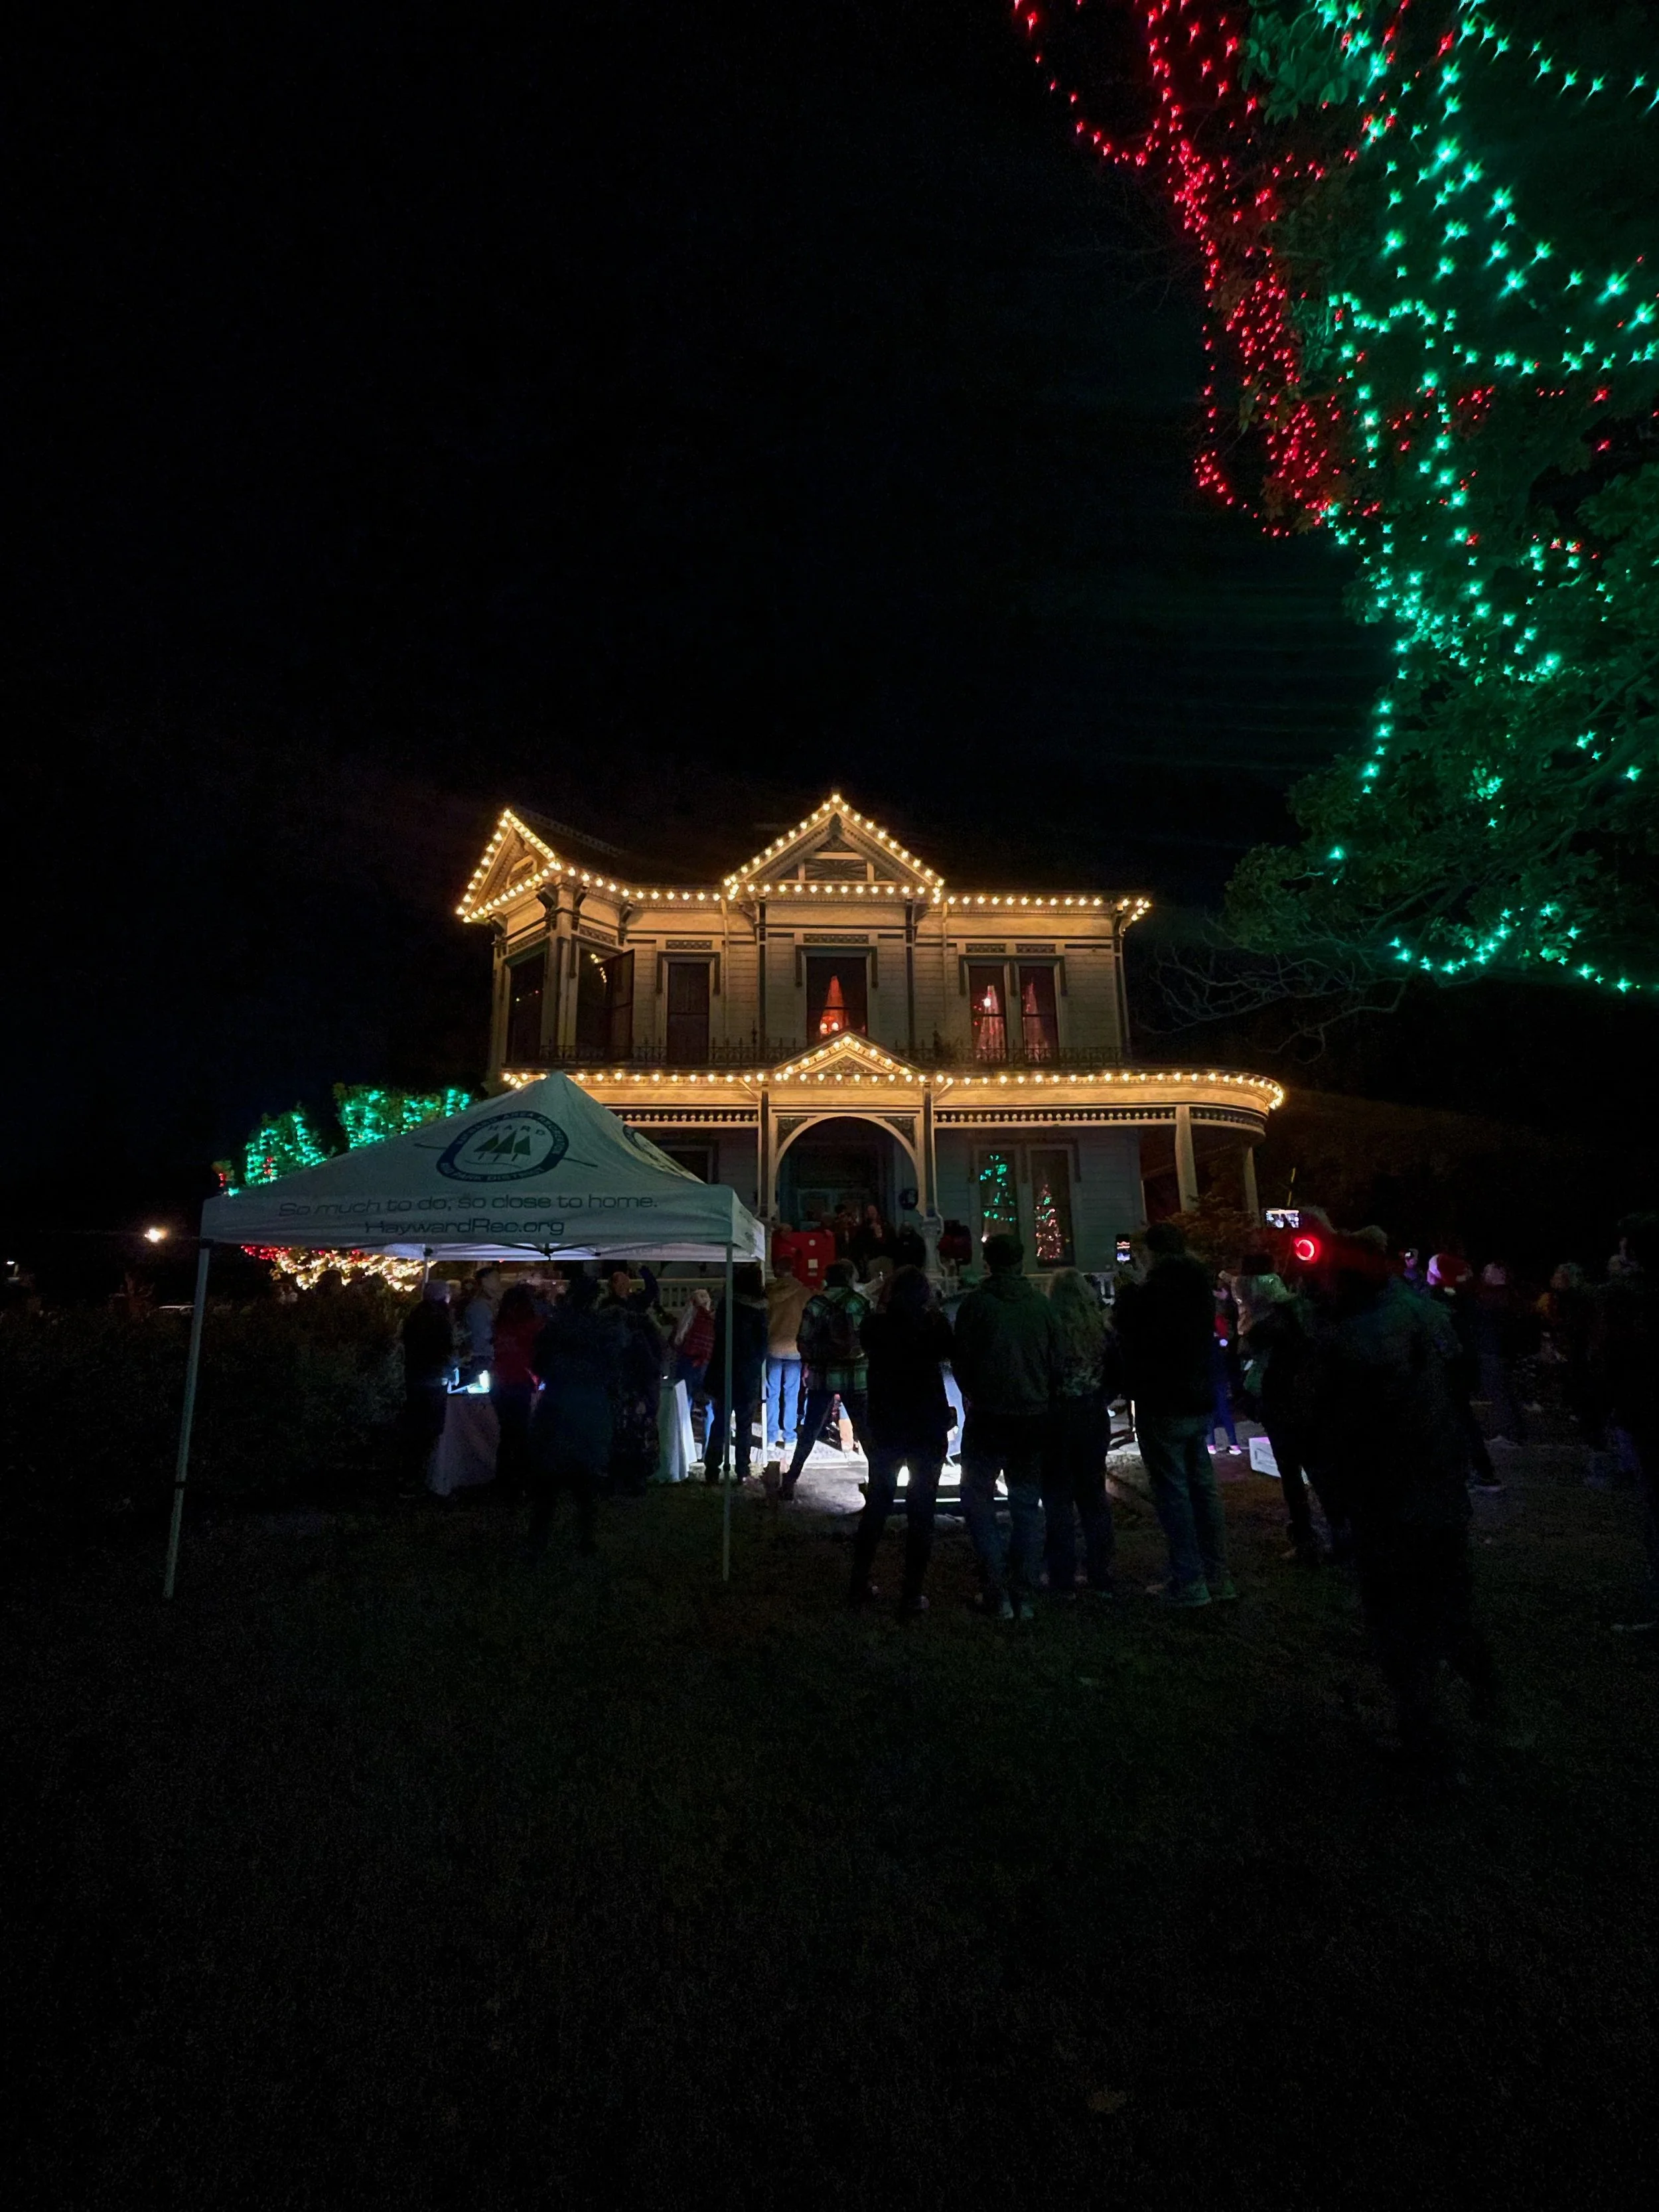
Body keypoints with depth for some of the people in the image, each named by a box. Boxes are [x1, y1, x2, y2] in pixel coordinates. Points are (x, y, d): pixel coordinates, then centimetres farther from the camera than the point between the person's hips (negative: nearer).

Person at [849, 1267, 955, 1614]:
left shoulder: (875, 1325, -8)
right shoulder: (934, 1325, -14)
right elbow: (948, 1351, 6)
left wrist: (885, 1307, 9)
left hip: (885, 1428, 3)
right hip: (928, 1429, -3)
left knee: (876, 1506, 17)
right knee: (921, 1512, 7)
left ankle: (860, 1584, 24)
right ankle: (912, 1595, 9)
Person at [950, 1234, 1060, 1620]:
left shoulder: (976, 1302, -9)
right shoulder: (1042, 1303, 0)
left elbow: (960, 1359, -4)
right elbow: (1057, 1361, 5)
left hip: (988, 1416, -3)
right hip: (1035, 1417, 3)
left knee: (978, 1499, 10)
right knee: (1027, 1504, 13)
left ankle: (997, 1593, 4)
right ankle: (1023, 1595, 14)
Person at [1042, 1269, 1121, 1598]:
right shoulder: (1102, 1332, -3)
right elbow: (1119, 1376, 6)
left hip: (1057, 1421, -4)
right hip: (1094, 1421, 4)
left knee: (1058, 1500, 6)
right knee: (1094, 1496, 15)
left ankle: (1062, 1580, 9)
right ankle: (1100, 1577, 21)